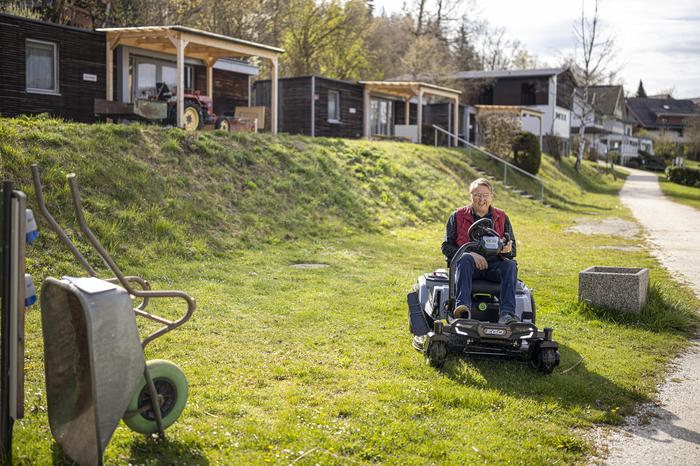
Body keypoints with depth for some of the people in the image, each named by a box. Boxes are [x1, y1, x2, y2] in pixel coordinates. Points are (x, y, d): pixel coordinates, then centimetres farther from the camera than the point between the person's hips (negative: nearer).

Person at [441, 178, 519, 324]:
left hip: (493, 265, 2)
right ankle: (462, 307, -52)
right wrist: (471, 254, -16)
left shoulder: (502, 218, 12)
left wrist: (507, 250, -16)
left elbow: (512, 250, 11)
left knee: (510, 265, -29)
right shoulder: (458, 216, 7)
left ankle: (507, 314, -42)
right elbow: (447, 247, 1)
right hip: (469, 265, -1)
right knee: (465, 259, -34)